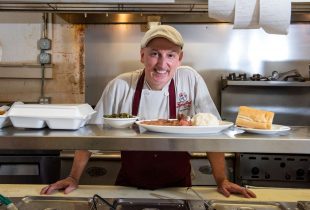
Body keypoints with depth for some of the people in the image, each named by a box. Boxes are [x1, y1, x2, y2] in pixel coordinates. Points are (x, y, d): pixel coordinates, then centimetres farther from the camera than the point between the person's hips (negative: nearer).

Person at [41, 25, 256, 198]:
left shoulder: (191, 80, -12)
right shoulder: (120, 86, -11)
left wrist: (222, 180, -11)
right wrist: (74, 178, -3)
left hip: (177, 187, 0)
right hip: (129, 187, 1)